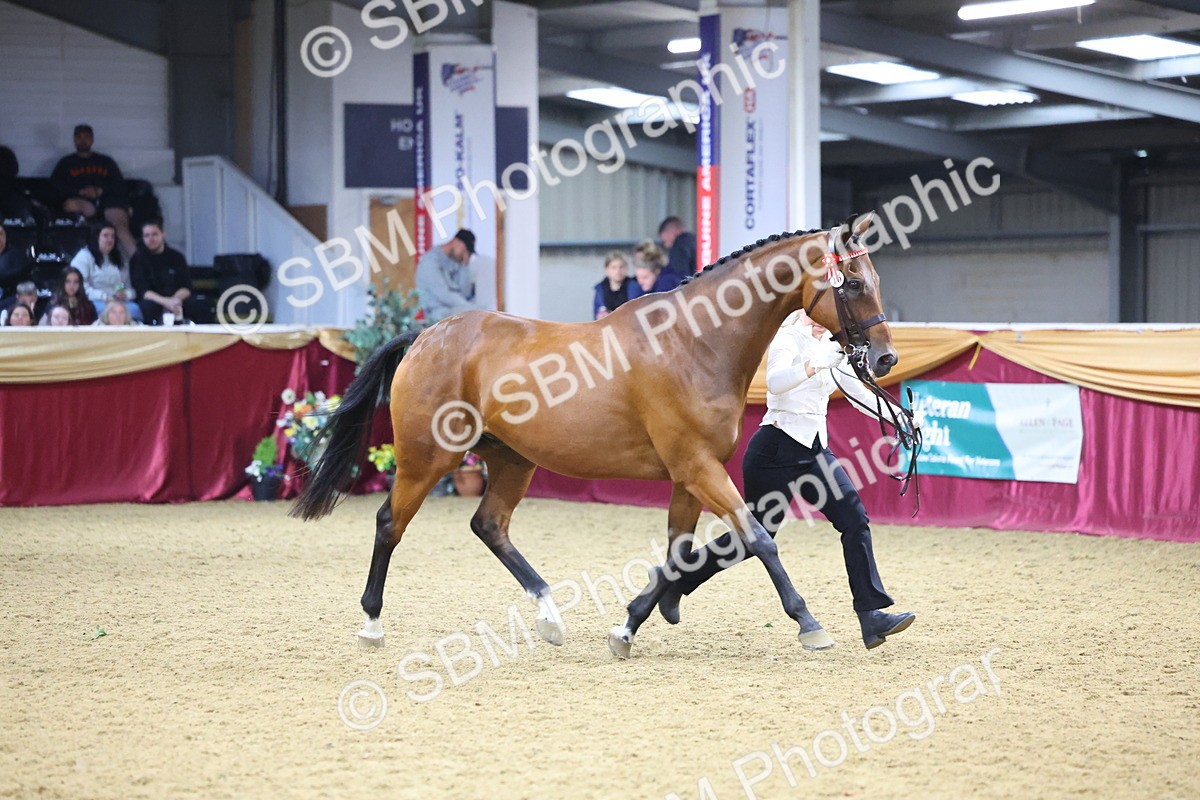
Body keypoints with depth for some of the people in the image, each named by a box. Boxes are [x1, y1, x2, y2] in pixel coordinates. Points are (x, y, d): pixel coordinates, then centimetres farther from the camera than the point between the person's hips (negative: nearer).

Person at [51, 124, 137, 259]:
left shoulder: (106, 162, 27)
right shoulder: (66, 163, 24)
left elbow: (119, 185, 15)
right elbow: (55, 185, 8)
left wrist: (101, 191, -6)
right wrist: (81, 191, -7)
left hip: (107, 199, 0)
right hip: (80, 201, 0)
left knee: (121, 226, -30)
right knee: (70, 205, -38)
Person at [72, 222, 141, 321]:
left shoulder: (119, 259, 26)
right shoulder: (84, 256, 5)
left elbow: (130, 287, 18)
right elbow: (81, 287, -8)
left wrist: (126, 294, -6)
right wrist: (105, 297, -17)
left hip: (118, 302, 5)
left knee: (134, 309, -29)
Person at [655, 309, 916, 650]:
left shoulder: (831, 346, 11)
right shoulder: (789, 339, -13)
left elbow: (856, 390, 20)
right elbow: (776, 382, -32)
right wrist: (817, 364, -47)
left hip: (814, 449, 8)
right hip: (777, 450, -7)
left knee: (855, 520, -7)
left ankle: (871, 616, -9)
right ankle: (673, 580, 22)